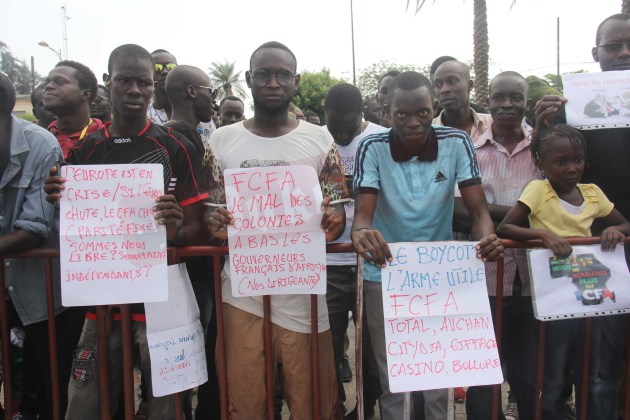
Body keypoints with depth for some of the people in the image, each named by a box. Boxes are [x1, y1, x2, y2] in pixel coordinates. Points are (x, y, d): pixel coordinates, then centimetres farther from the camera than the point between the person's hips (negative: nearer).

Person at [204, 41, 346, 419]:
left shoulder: (320, 140, 2)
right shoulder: (222, 141, 4)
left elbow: (337, 215, 3)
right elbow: (210, 215, 7)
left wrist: (333, 222, -20)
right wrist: (217, 224, -16)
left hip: (302, 292, 0)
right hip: (241, 292, 1)